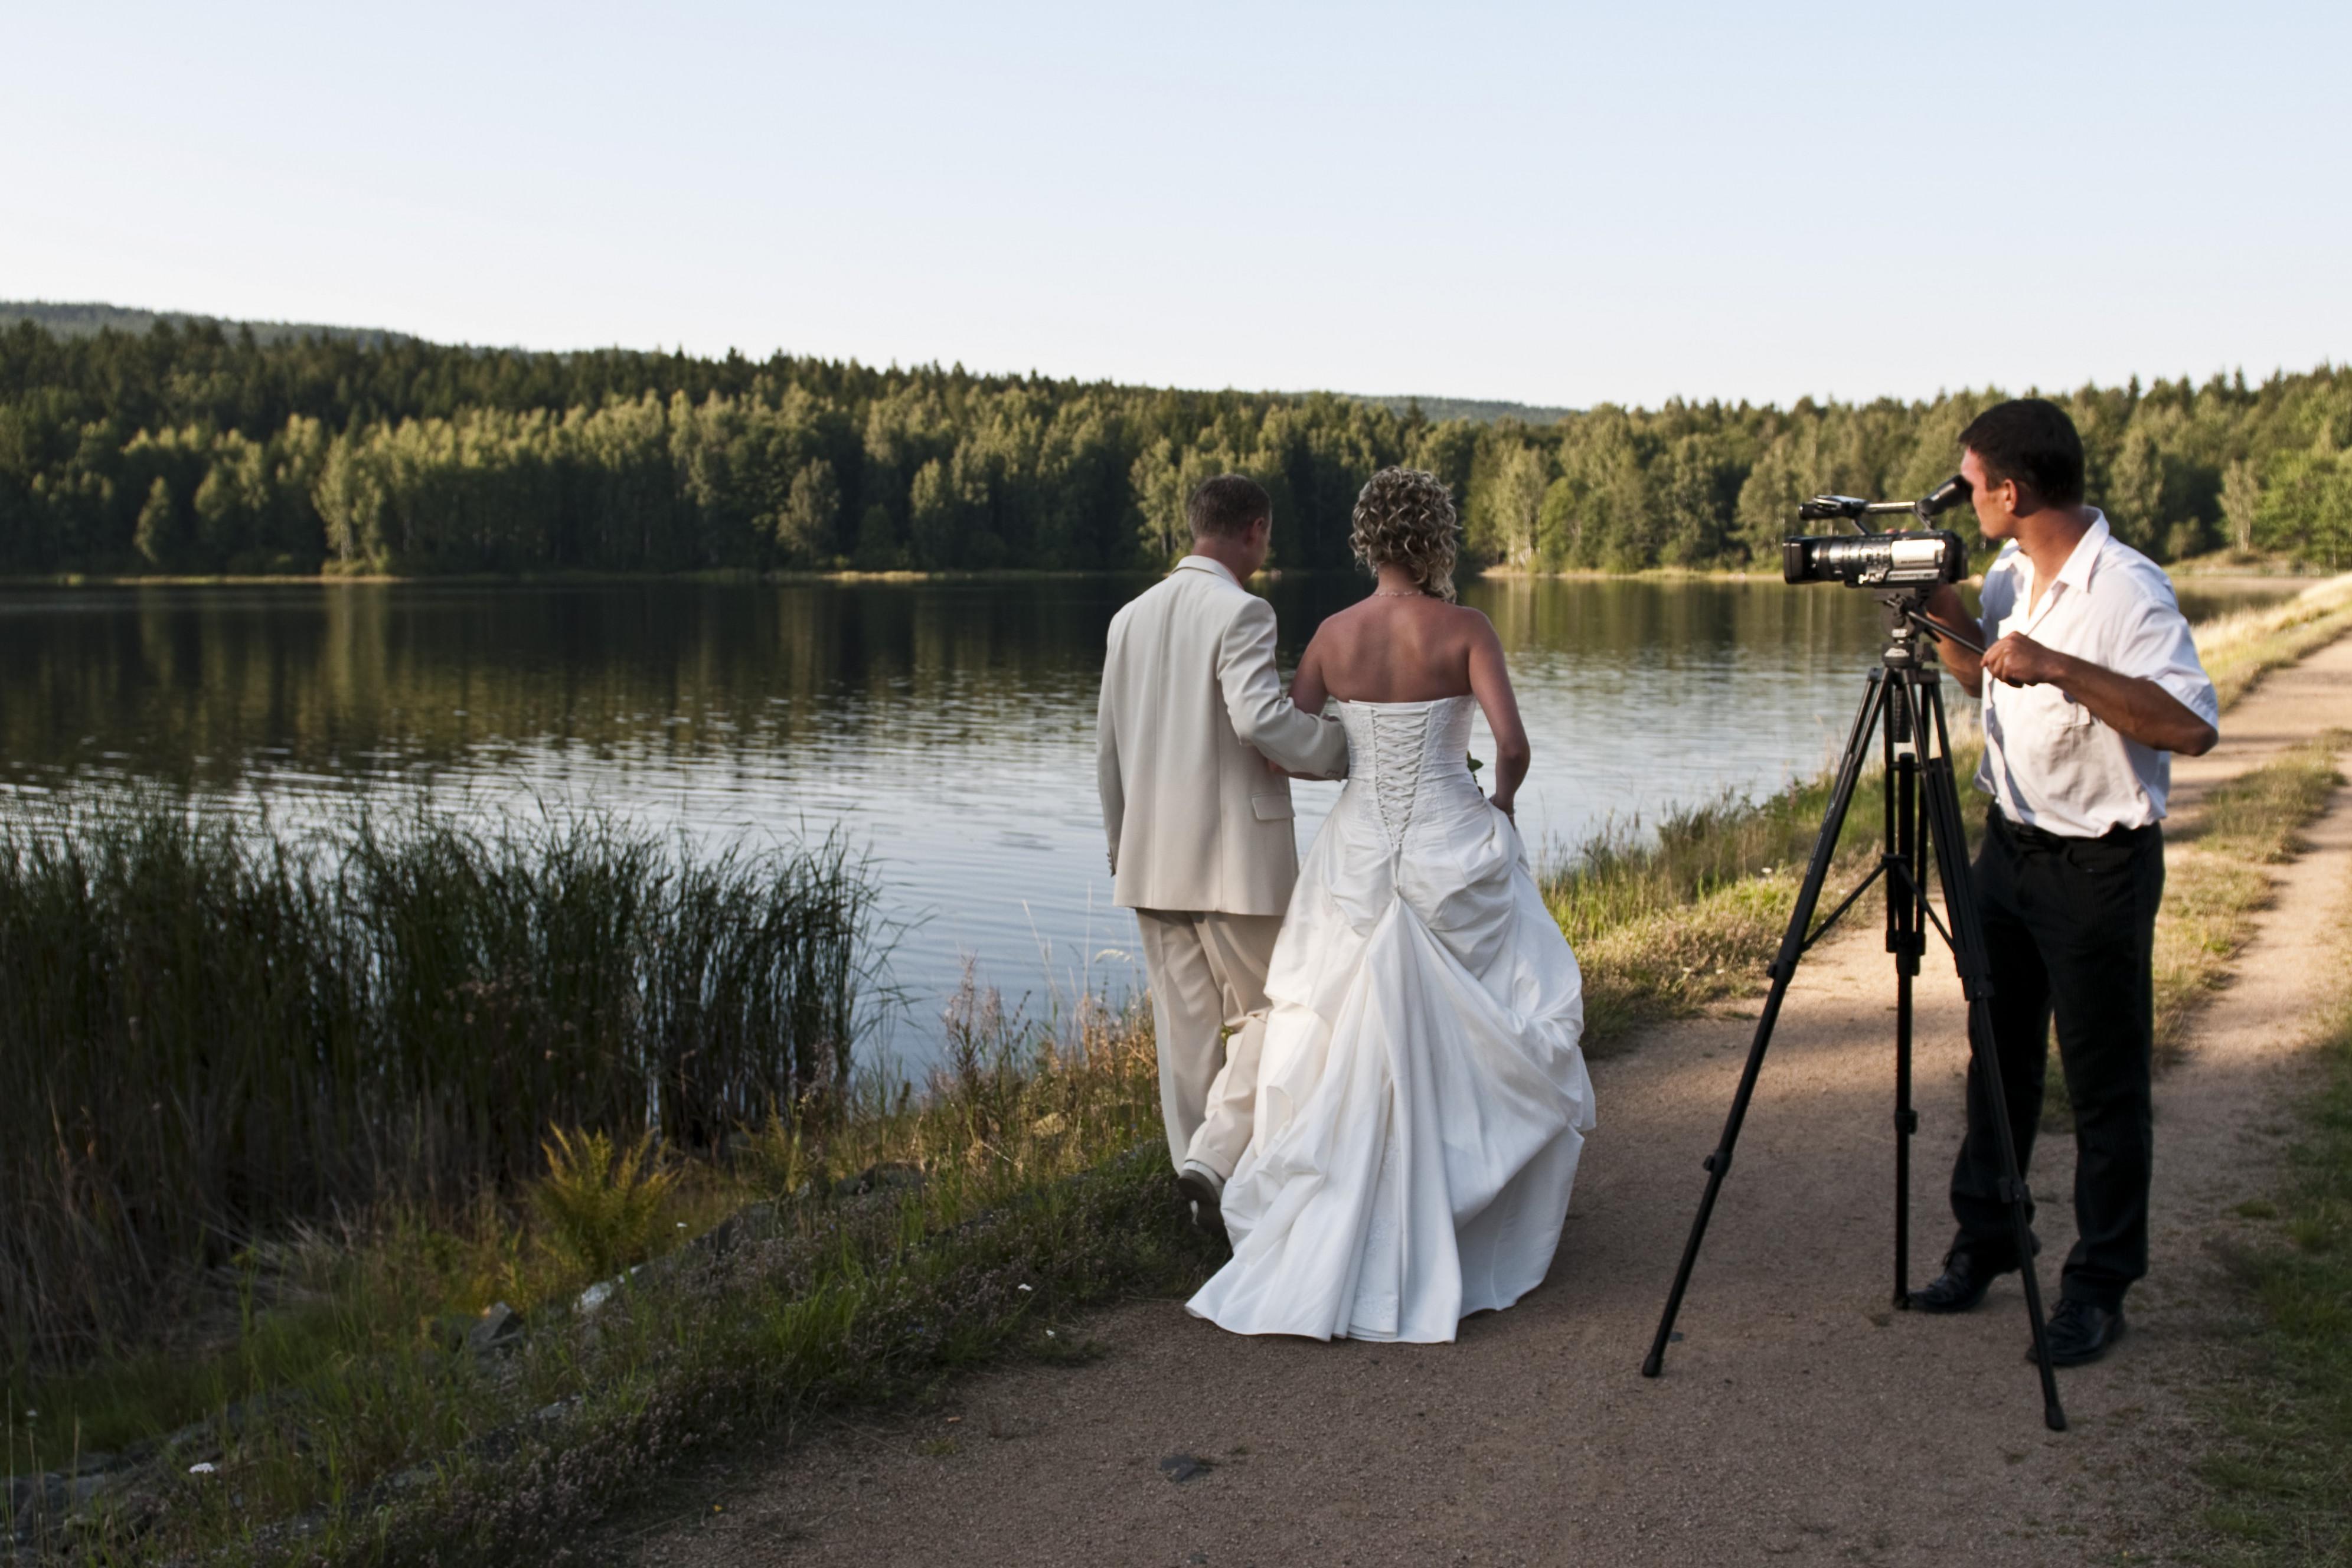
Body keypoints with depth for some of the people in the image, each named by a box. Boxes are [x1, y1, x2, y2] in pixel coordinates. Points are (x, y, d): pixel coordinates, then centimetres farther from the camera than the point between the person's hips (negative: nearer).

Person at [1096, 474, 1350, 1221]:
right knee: (1263, 1012, 7)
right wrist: (1348, 748, -12)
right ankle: (1215, 1156, -9)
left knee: (1185, 1027, 12)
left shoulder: (1132, 617, 11)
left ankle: (1207, 1189, 20)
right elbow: (1260, 717, -26)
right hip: (1234, 857, -7)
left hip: (1152, 858, 7)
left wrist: (1121, 841, 26)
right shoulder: (1240, 612, -11)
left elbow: (1108, 746, 16)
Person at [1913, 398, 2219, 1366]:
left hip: (2099, 866, -8)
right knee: (1999, 1060, 16)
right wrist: (1943, 618, 5)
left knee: (2104, 1085, 2)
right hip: (2011, 844, 8)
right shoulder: (2008, 577, 6)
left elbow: (2192, 726, -30)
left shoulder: (2127, 589, -20)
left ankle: (2099, 1288, 13)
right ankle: (1982, 1246, 29)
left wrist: (2058, 666, -35)